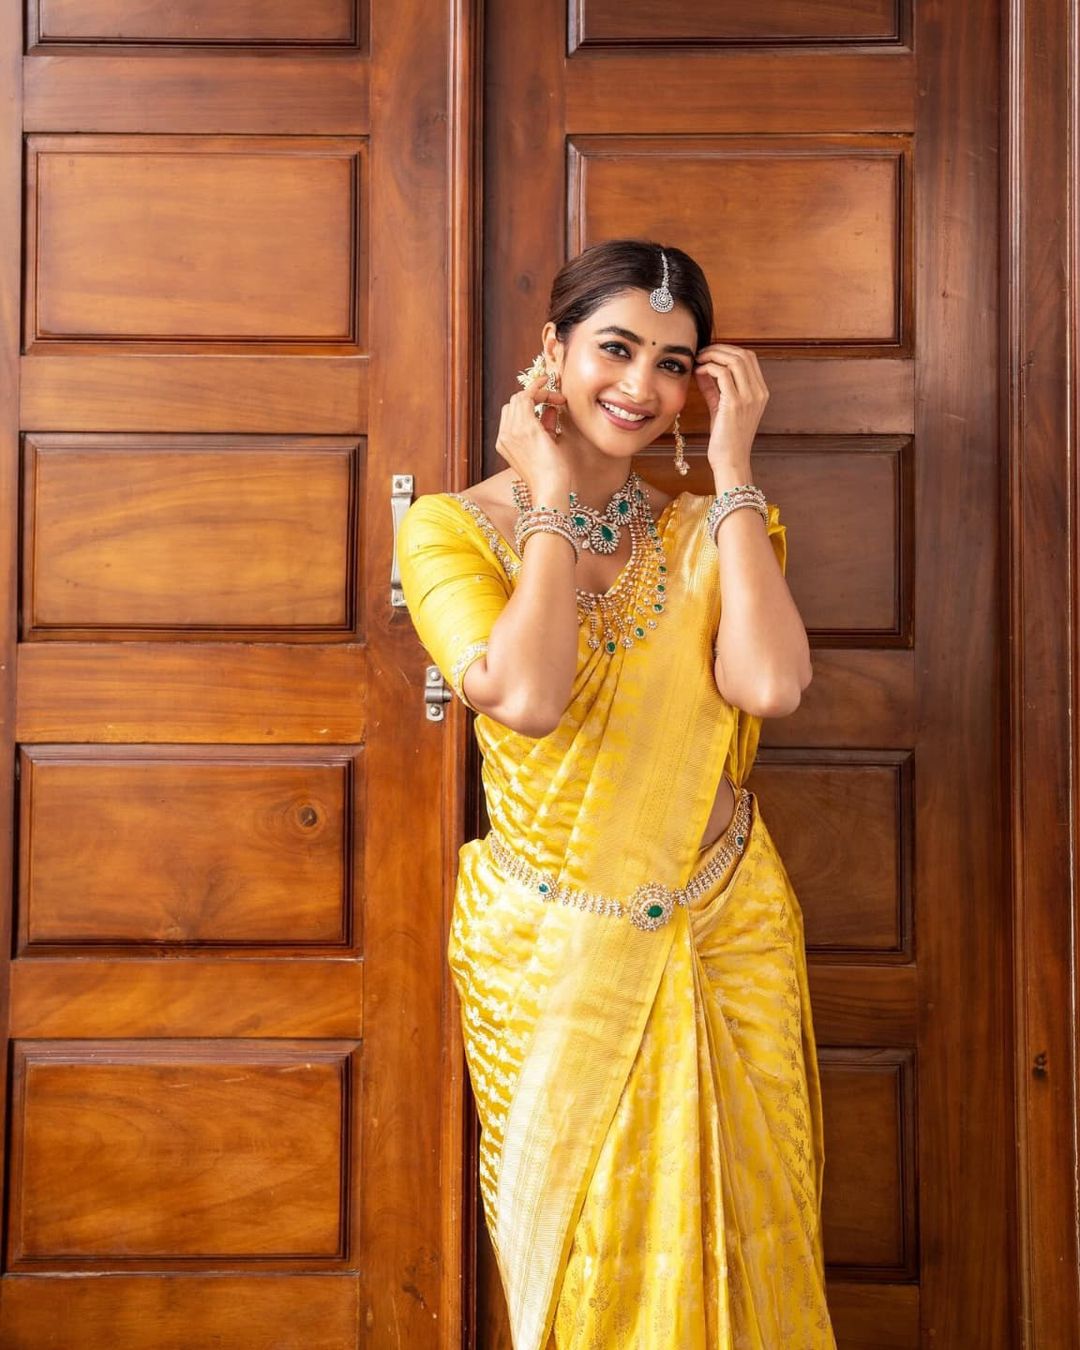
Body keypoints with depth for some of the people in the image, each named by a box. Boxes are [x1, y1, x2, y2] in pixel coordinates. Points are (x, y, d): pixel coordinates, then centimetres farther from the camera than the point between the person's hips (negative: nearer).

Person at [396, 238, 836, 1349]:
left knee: (726, 1251, 14)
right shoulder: (452, 530, -8)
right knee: (576, 1254, 16)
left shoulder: (711, 530, 0)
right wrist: (552, 503, -17)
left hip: (725, 937, 2)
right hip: (548, 955, -2)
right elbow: (527, 696, -27)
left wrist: (732, 469, -15)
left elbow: (770, 683, -21)